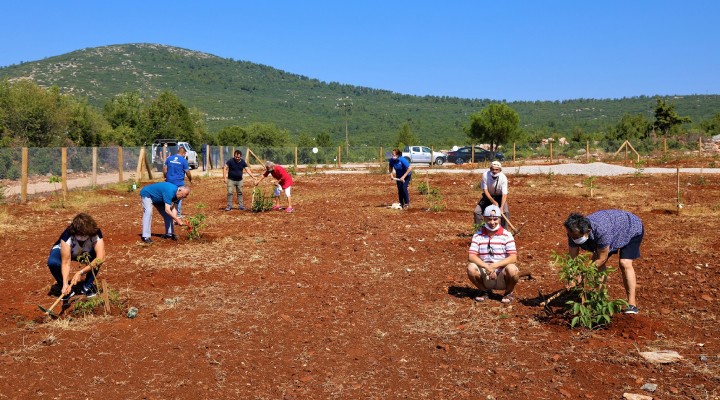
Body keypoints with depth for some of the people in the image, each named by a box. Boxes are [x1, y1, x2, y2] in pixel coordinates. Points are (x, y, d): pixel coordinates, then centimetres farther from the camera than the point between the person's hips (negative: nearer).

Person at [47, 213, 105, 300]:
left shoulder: (96, 233, -33)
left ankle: (87, 286, -6)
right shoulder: (67, 235, -38)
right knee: (53, 262, -34)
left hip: (85, 253, 2)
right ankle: (67, 288, -9)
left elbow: (101, 257, -43)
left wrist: (80, 272, -47)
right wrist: (65, 283, -51)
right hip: (63, 250, -1)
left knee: (98, 259, -31)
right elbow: (65, 262, -39)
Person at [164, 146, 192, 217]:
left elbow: (164, 169, 5)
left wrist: (166, 177, 18)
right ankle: (178, 214, 13)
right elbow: (187, 172, -5)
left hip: (169, 181, 4)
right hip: (179, 182, -3)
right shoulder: (183, 160, -9)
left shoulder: (169, 158, 3)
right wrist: (190, 179, 12)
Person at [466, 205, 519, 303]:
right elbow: (471, 256, -11)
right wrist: (487, 267, -26)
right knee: (471, 268, -27)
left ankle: (509, 292, 2)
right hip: (484, 275, 2)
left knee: (512, 269, -33)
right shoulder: (478, 236, 1)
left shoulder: (507, 235, -4)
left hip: (503, 276, -2)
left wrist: (494, 265, -26)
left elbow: (513, 258, -14)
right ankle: (485, 291, 5)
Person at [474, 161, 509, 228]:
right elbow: (485, 190, -21)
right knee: (477, 211, -11)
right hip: (488, 196, 1)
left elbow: (504, 194, -29)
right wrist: (493, 201, -31)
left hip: (499, 197, -1)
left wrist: (501, 207, -43)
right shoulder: (485, 175, -25)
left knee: (505, 212, -21)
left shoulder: (503, 178, -27)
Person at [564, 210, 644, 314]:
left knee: (625, 264, -21)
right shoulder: (574, 232, -26)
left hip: (632, 228, -7)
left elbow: (602, 258, -34)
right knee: (596, 261, -4)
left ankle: (632, 304, -16)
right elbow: (572, 258, -18)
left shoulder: (601, 231, -46)